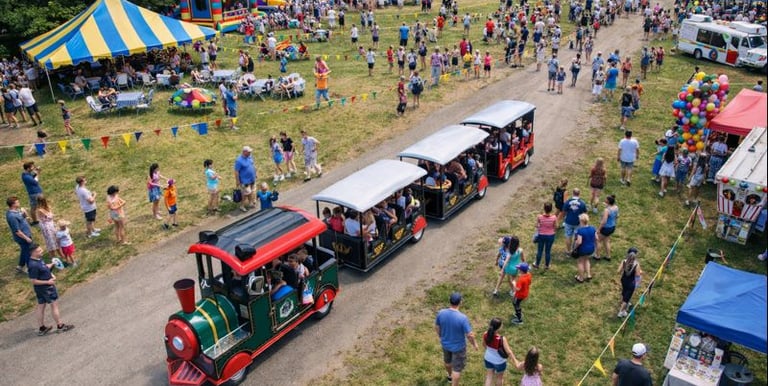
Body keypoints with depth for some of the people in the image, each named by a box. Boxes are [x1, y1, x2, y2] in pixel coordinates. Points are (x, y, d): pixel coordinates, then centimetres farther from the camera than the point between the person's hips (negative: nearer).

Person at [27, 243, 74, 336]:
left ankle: (42, 328, 29)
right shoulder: (34, 266, -29)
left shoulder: (39, 259, -1)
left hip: (40, 289, 9)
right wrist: (47, 282, -20)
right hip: (46, 288, -9)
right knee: (54, 305, 4)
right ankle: (60, 326, 17)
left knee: (41, 306, 17)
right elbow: (34, 281, -24)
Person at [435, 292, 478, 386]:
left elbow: (437, 327, -3)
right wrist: (474, 344, -3)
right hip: (458, 347, -5)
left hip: (445, 343, 6)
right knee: (457, 368, 14)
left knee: (447, 360, 32)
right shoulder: (462, 318, -33)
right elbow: (470, 335, -24)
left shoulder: (441, 313, -20)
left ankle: (450, 376, 60)